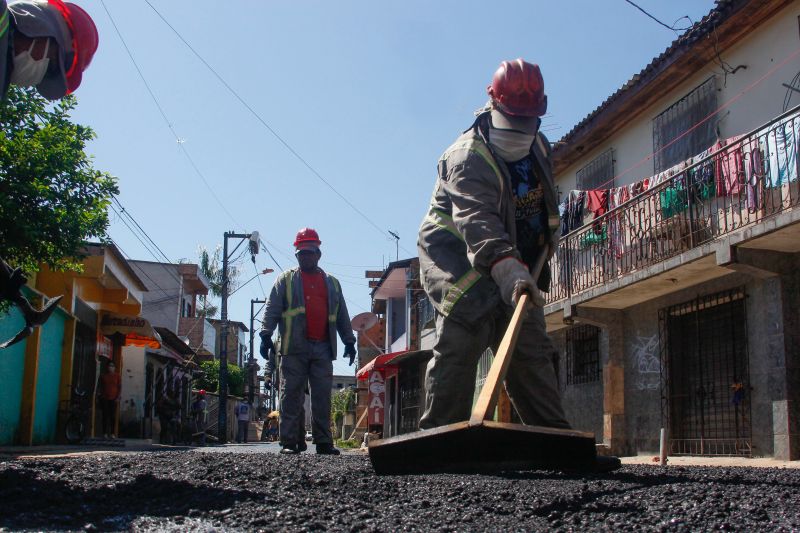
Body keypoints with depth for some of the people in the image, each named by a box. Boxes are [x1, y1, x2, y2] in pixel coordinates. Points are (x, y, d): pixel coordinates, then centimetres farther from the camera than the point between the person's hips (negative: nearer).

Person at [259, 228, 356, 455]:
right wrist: (266, 334, -8)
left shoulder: (332, 283, 20)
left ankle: (323, 442, 5)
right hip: (294, 348, -2)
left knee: (323, 397, 1)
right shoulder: (286, 280, 12)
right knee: (291, 396, -3)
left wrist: (349, 341, 15)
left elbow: (342, 316, 21)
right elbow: (272, 309, 4)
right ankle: (290, 442, 0)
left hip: (323, 349, 3)